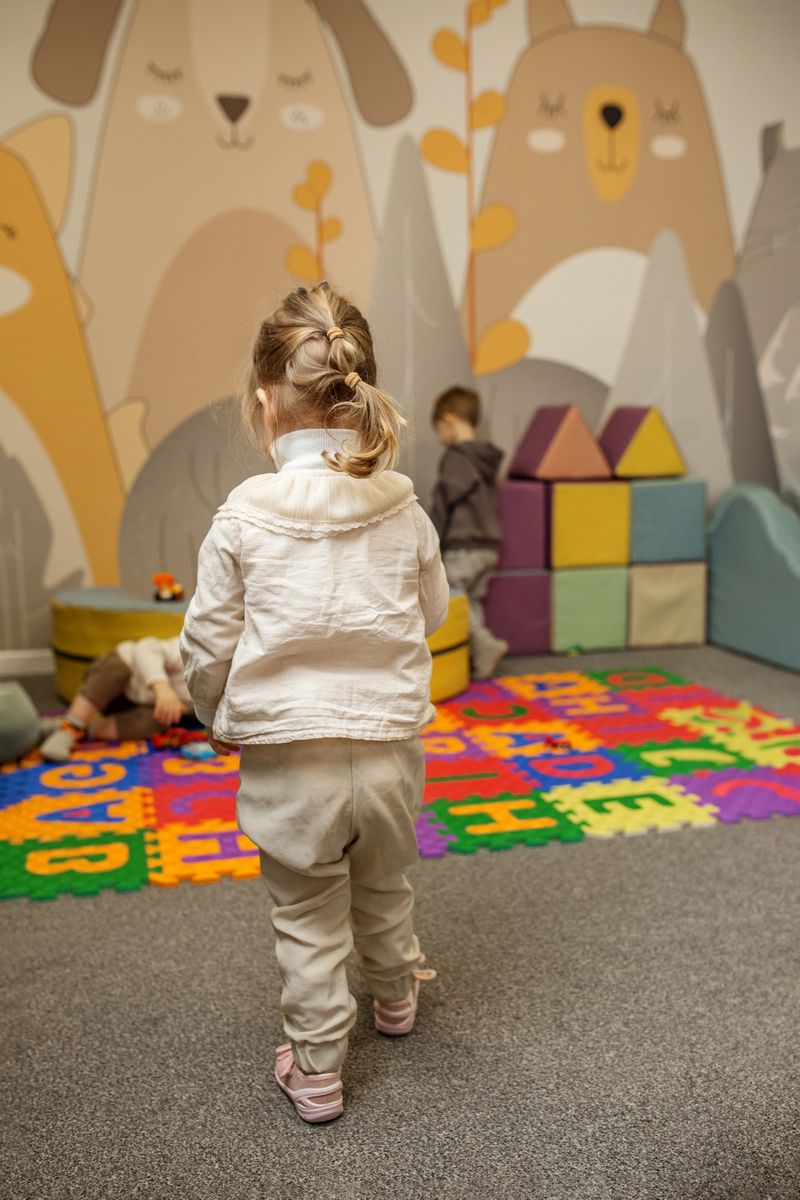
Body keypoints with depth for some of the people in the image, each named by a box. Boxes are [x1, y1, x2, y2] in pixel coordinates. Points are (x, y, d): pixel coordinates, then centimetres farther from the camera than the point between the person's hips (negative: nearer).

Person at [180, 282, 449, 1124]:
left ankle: (316, 1072, 31)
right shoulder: (403, 510, -7)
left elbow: (208, 643, -6)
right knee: (383, 888, 27)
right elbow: (432, 612, 8)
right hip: (390, 744, 3)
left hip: (288, 755, -3)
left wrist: (215, 717, 13)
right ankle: (395, 997, 53)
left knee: (307, 919, 16)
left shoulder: (243, 517, -14)